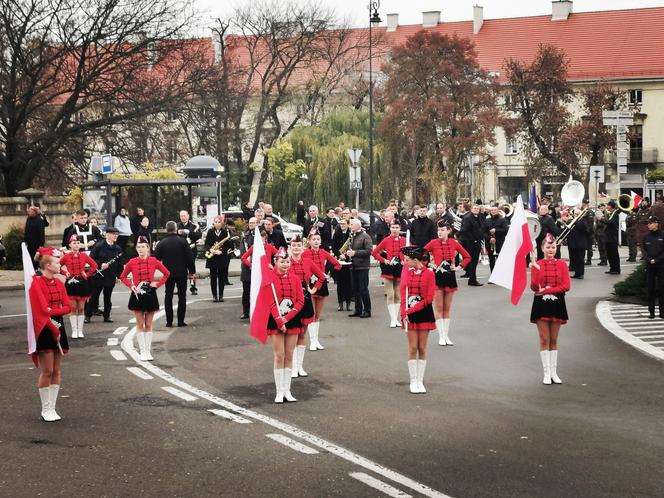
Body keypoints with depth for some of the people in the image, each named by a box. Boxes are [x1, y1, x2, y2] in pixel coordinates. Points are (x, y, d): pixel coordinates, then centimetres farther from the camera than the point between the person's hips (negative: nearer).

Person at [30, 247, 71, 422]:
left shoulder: (58, 283, 9)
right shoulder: (37, 283, -11)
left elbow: (67, 307, 4)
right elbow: (40, 311, -16)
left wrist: (52, 311, -14)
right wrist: (54, 331, -14)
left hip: (58, 328, 7)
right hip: (44, 330, -7)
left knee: (57, 371, 7)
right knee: (47, 371, -3)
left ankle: (52, 408, 14)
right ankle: (45, 410, 6)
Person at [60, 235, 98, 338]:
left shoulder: (84, 255, 1)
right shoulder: (66, 256, -1)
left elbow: (94, 265, 7)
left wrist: (87, 274, -1)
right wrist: (65, 273, -2)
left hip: (82, 283, 1)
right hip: (71, 283, -1)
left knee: (81, 308, 4)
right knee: (73, 308, 1)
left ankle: (80, 330, 10)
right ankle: (74, 331, 6)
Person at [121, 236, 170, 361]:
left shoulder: (153, 261, -3)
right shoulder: (132, 262, -4)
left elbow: (166, 273, 8)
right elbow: (123, 277, 8)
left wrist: (158, 284, -2)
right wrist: (131, 286, -6)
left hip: (150, 294, 0)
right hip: (137, 295, 0)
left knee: (148, 325, 6)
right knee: (140, 325, 1)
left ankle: (148, 352, 11)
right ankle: (142, 352, 5)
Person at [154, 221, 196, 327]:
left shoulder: (162, 243, -3)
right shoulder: (182, 241, -7)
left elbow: (156, 258, -1)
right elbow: (190, 256, -7)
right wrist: (192, 270, 2)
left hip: (168, 273, 1)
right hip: (182, 273, -1)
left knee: (168, 296, 9)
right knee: (182, 296, 5)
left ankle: (169, 321, 6)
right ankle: (181, 321, 2)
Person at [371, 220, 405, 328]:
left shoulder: (404, 241, 2)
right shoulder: (386, 240, -1)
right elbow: (374, 252, 2)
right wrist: (383, 260, -8)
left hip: (400, 269, 2)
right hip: (389, 269, -2)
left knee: (398, 296, 9)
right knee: (390, 296, -4)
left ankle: (397, 319, 16)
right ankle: (393, 320, -2)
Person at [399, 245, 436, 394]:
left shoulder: (429, 273, -8)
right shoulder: (406, 272, 2)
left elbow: (429, 298, -10)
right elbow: (403, 294, 2)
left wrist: (411, 310, -15)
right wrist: (404, 314, -9)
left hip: (424, 313, -2)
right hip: (409, 313, 2)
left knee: (422, 348, 4)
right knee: (413, 348, 0)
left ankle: (420, 381, 11)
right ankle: (413, 381, 7)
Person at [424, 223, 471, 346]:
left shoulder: (454, 243, 1)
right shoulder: (433, 243, -5)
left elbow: (467, 257, 10)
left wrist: (460, 267, 0)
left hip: (450, 277, 2)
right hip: (437, 276, -2)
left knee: (447, 308, 9)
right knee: (438, 307, -1)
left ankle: (446, 335, 15)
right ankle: (441, 336, 3)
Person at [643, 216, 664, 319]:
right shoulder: (646, 237, 7)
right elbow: (644, 250, 10)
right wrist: (649, 259, -7)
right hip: (649, 266, 2)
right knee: (650, 288, 2)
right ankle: (651, 311, 7)